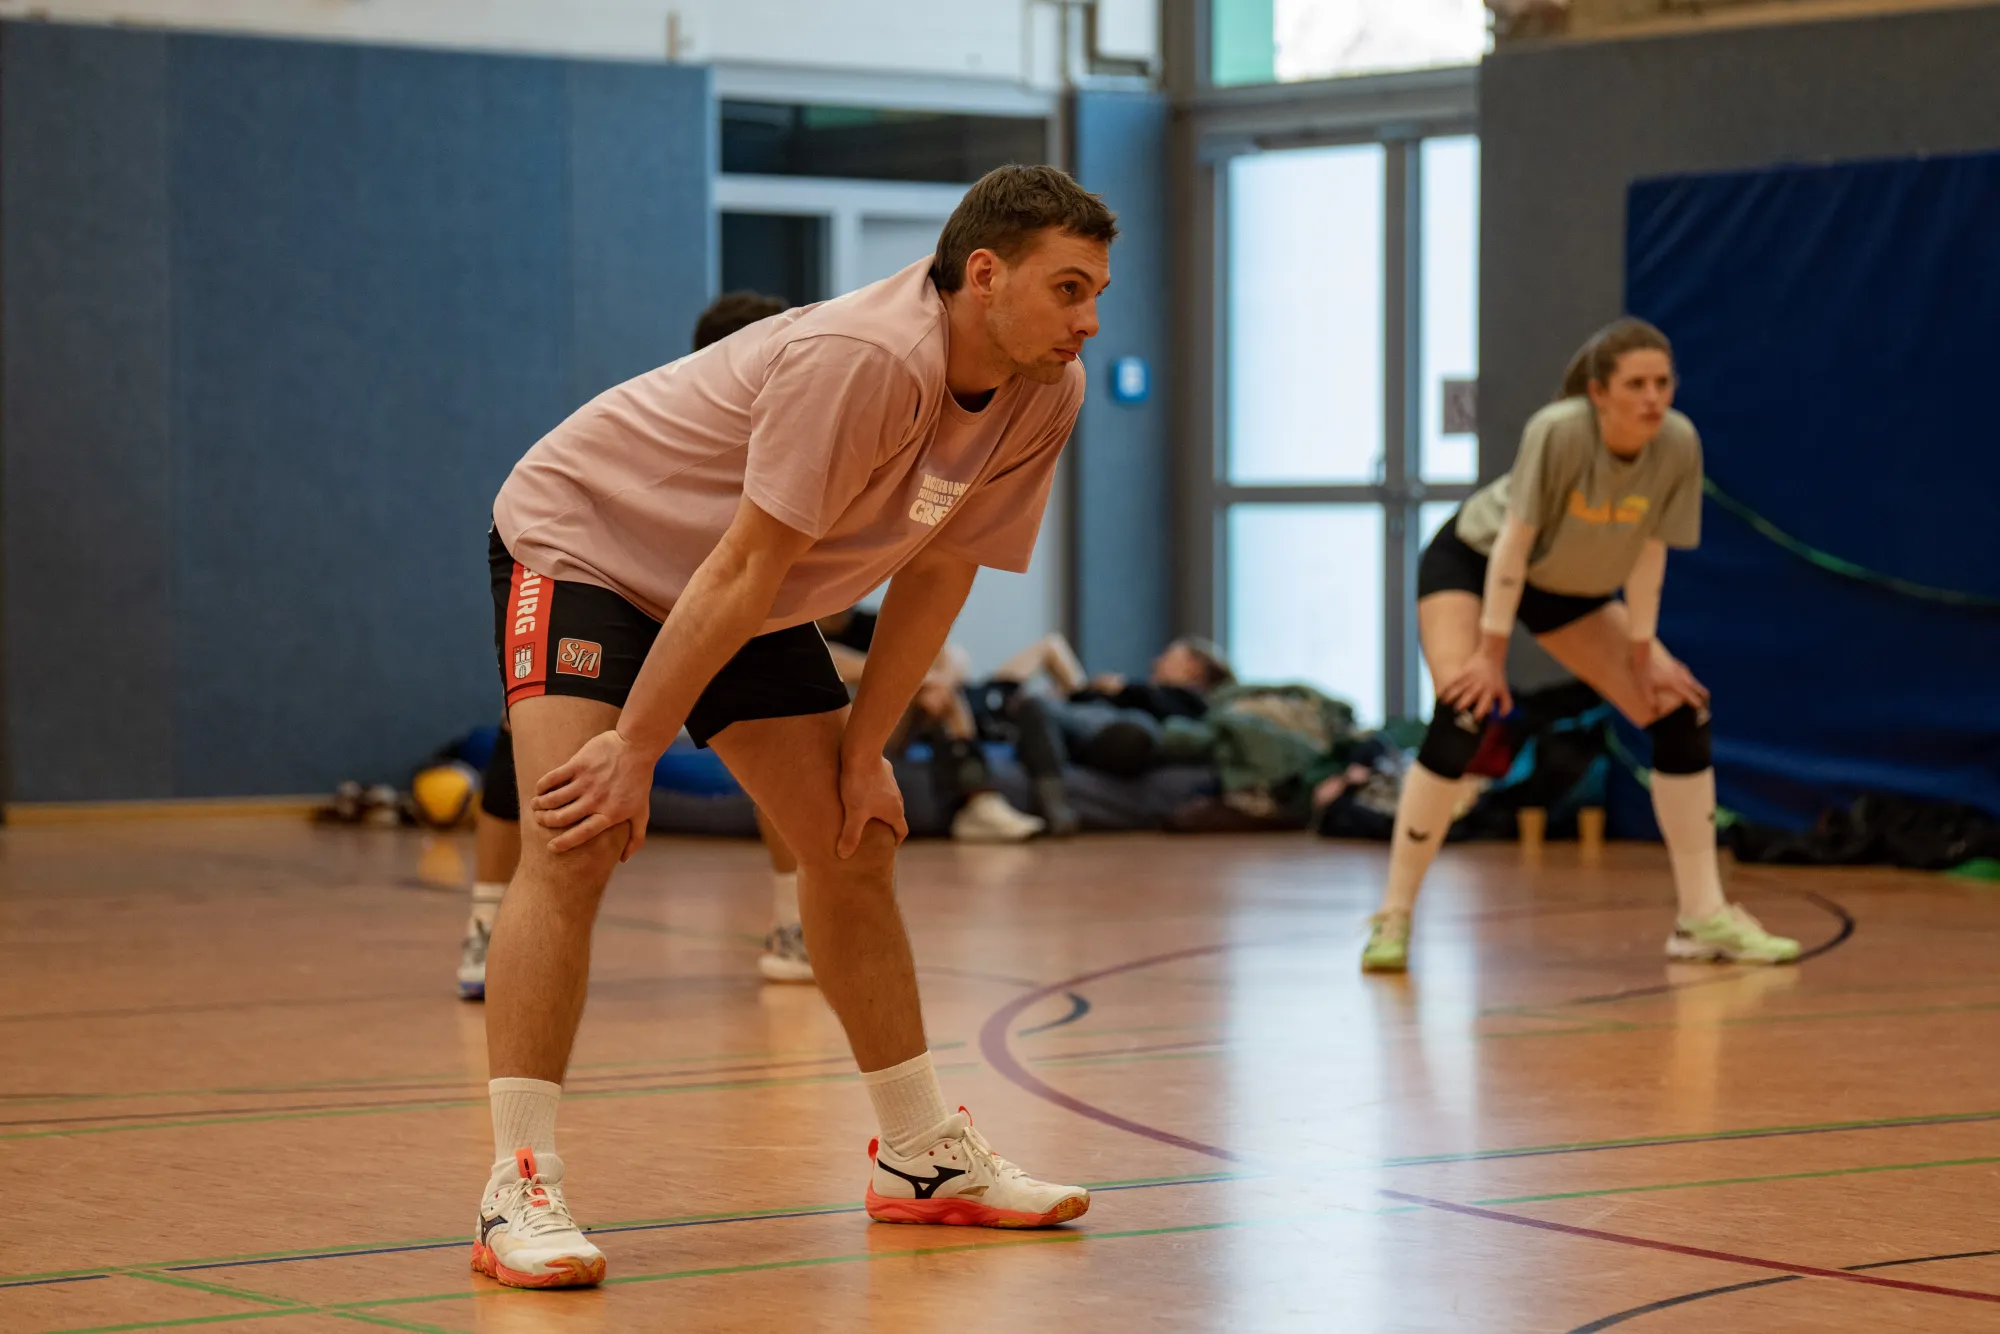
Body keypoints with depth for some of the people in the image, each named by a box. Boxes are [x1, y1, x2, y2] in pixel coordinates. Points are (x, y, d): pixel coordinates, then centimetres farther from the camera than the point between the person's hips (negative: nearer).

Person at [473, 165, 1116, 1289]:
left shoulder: (1047, 396, -12)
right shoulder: (862, 360, -35)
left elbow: (938, 572, -2)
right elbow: (744, 568, -32)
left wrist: (864, 752, -2)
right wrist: (634, 748, -27)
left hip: (755, 602, 8)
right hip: (582, 535, -8)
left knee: (855, 849, 8)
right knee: (577, 845, -23)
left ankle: (923, 1155, 21)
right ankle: (520, 1189, -23)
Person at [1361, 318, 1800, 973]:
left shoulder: (1678, 445, -22)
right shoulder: (1559, 432, -34)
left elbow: (1649, 552, -11)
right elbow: (1515, 541, -28)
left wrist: (1642, 656, -7)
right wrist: (1491, 653, -25)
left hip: (1571, 590, 5)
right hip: (1471, 561, -5)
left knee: (1680, 712, -4)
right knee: (1465, 713, -26)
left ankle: (1704, 918, 4)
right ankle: (1392, 920, -18)